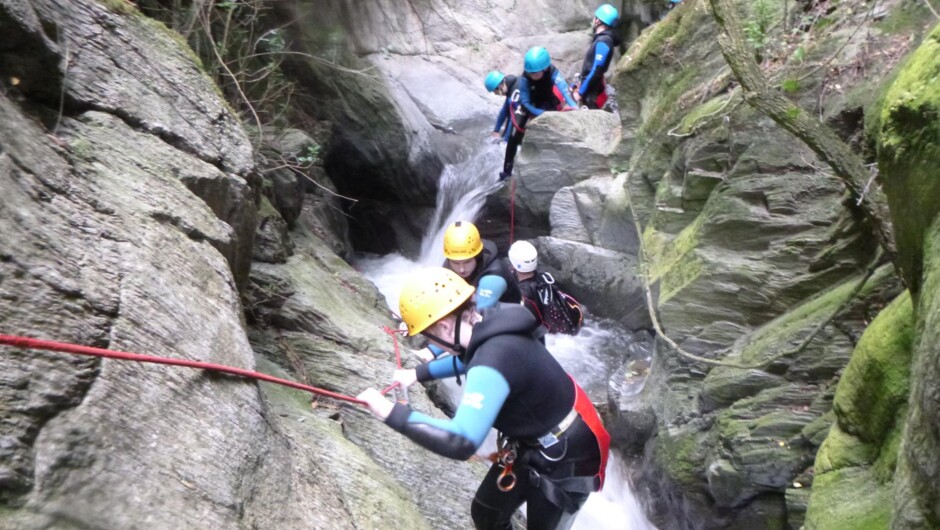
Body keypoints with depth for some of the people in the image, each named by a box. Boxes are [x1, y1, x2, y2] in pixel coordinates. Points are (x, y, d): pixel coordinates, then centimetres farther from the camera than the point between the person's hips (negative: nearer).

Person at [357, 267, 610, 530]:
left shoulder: (492, 363, -36)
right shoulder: (488, 328, -9)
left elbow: (461, 442, -43)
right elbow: (469, 357, 17)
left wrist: (392, 413, -38)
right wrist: (420, 373, 8)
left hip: (565, 459, -9)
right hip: (531, 445, 9)